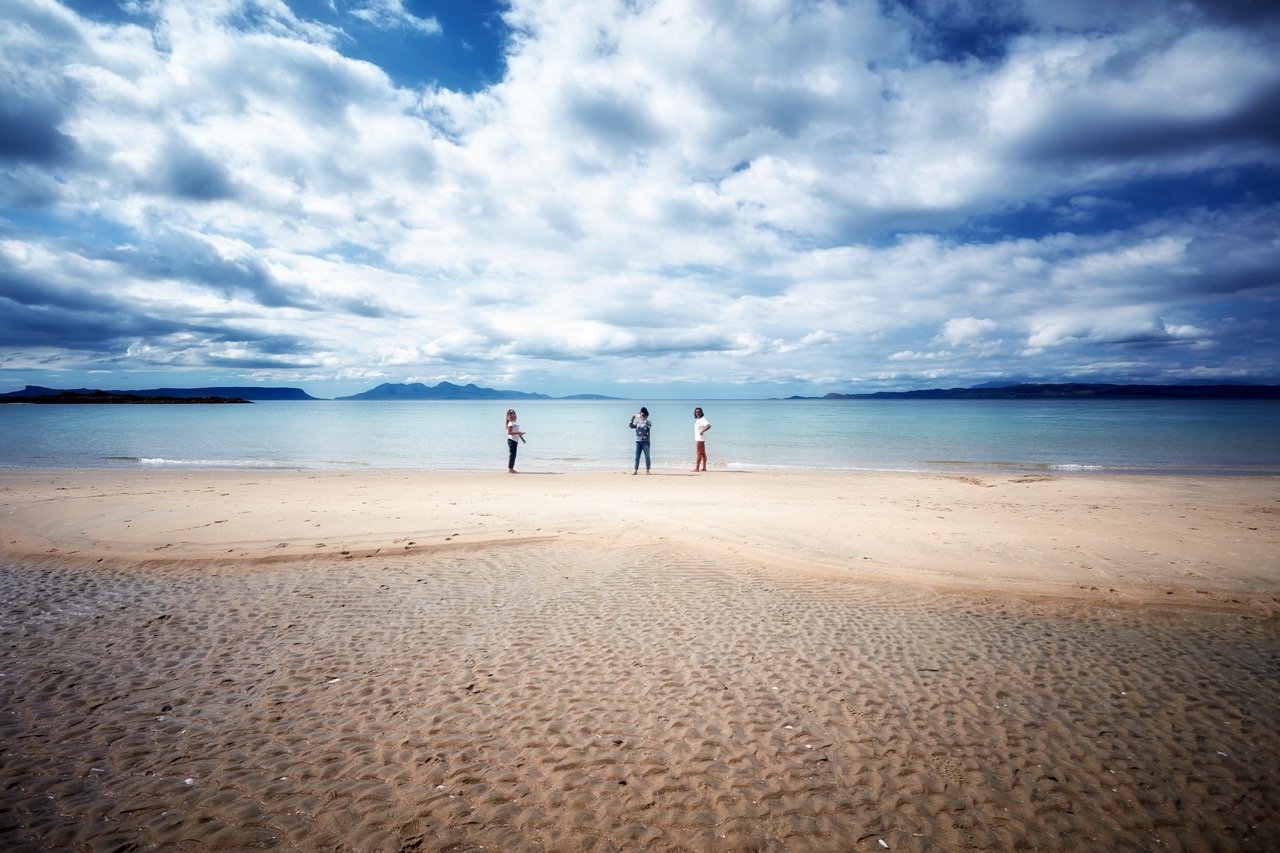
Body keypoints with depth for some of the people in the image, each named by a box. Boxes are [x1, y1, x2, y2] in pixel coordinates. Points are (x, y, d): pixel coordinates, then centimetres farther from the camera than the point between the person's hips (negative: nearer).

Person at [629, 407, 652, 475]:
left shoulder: (648, 422, 2)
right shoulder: (637, 422, 12)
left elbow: (649, 425, -20)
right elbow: (631, 426, 0)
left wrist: (643, 419, -24)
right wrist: (632, 419, -9)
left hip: (646, 442, -3)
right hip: (638, 441, 3)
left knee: (647, 457, 0)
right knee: (637, 457, 3)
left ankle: (647, 471, 5)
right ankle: (636, 470, 6)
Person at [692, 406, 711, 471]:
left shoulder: (702, 419, -15)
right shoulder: (698, 419, 14)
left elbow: (709, 426, -29)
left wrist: (702, 431, -32)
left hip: (700, 439, -10)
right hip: (698, 438, 10)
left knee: (699, 453, -11)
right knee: (703, 453, 10)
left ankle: (697, 468, -14)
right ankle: (704, 468, 12)